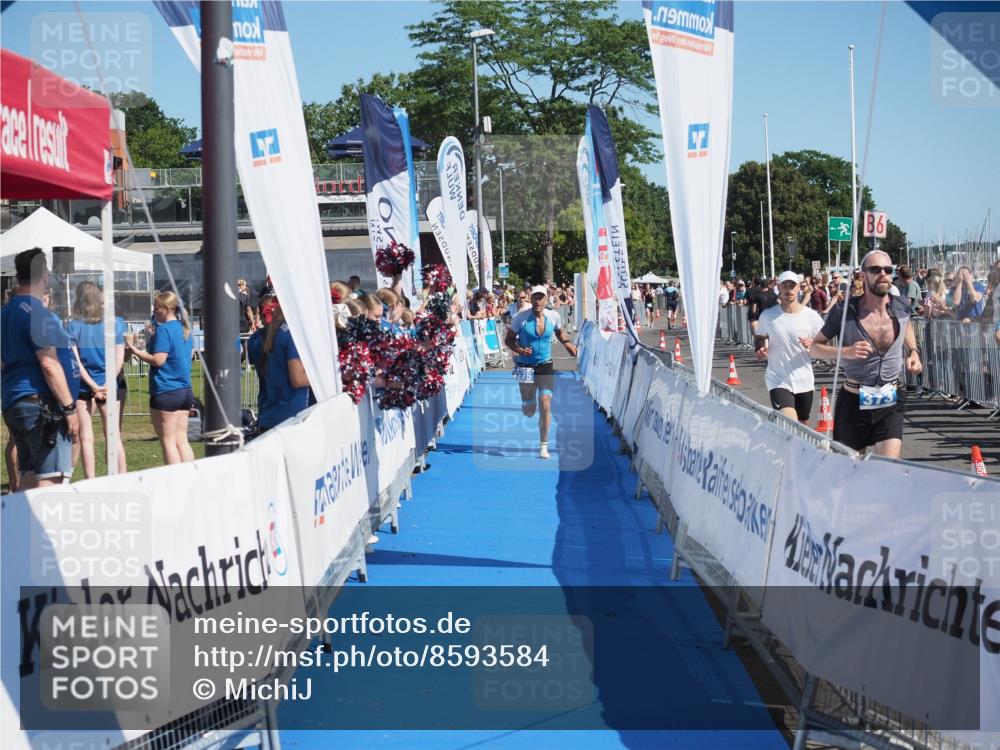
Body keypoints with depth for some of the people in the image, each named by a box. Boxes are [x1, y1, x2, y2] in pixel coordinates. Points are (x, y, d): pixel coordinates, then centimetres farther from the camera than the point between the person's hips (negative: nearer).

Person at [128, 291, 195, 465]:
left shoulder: (163, 330, -13)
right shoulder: (184, 329, 12)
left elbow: (158, 360, -18)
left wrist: (135, 351, -9)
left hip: (165, 392, -8)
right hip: (185, 390, 8)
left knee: (168, 442, -2)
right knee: (182, 440, 10)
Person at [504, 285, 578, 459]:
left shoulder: (553, 316, -4)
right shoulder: (521, 317, -12)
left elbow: (559, 331, 17)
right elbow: (508, 339, -4)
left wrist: (567, 343, -2)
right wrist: (519, 349, -24)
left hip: (545, 366, 1)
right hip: (525, 366, -1)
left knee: (545, 406, -10)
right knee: (529, 411, 6)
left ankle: (543, 446, 2)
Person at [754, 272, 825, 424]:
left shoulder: (811, 316, -3)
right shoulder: (767, 316, -1)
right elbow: (760, 343, 14)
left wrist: (812, 345, -19)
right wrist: (761, 352, -9)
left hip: (804, 382, 2)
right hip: (778, 381, -2)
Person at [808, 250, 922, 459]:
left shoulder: (902, 309, -1)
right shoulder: (844, 311, -10)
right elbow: (814, 347, -2)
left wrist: (913, 353, 3)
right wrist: (845, 352, -19)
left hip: (891, 402, 1)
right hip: (853, 401, -1)